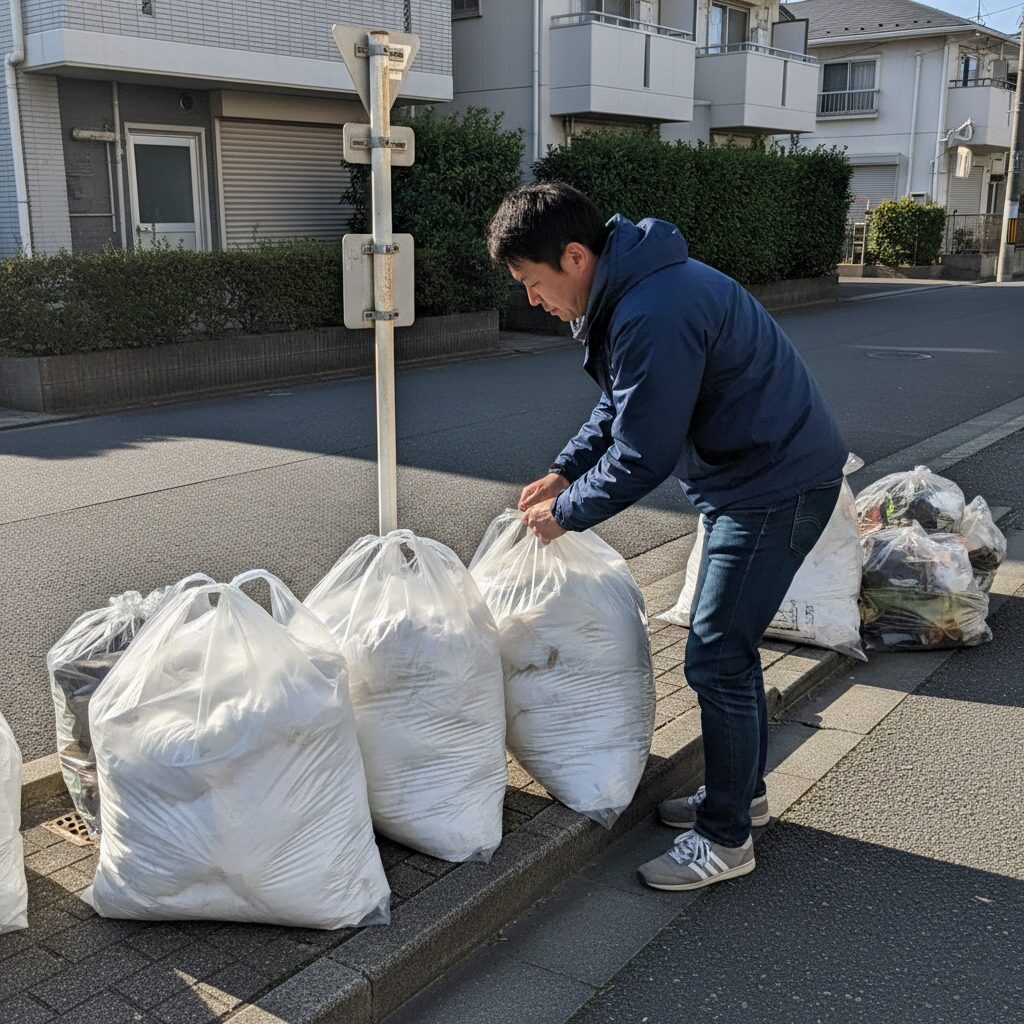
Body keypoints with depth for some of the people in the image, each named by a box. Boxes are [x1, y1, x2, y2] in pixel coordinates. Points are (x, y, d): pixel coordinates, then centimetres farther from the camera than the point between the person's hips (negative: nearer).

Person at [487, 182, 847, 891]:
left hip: (777, 482, -10)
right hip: (751, 473, 10)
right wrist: (565, 472, 5)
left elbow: (643, 457, -25)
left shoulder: (653, 315, -28)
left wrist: (566, 512, -10)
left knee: (717, 656, -5)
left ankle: (725, 839, 10)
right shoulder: (627, 293, 6)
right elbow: (620, 409, 17)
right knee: (729, 641, 18)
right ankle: (742, 791, 35)